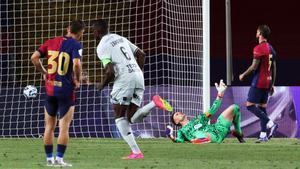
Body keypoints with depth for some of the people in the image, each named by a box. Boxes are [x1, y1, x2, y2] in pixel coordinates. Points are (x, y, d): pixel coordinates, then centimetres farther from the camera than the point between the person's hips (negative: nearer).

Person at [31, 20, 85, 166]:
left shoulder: (51, 42, 6)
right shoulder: (75, 45, -9)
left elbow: (34, 58, 0)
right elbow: (76, 64, -24)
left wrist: (44, 73, 12)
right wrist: (78, 80, -8)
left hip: (50, 89, 5)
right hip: (66, 91, -5)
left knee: (49, 127, 13)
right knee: (64, 127, 0)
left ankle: (49, 158, 16)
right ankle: (59, 159, -4)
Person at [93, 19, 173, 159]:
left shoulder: (102, 47, -3)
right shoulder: (120, 38, 22)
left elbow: (110, 71, -12)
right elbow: (141, 54, 22)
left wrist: (103, 84, 6)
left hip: (124, 79, -7)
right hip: (137, 76, 7)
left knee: (120, 117, 4)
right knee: (132, 118, 8)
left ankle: (136, 152, -5)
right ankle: (154, 103, -17)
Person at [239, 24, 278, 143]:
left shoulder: (259, 48, -13)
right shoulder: (271, 48, 13)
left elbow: (254, 66, -16)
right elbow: (274, 68, 15)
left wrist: (243, 75, -1)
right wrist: (272, 84, 20)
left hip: (258, 82, -8)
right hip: (268, 82, 8)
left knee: (250, 105, -6)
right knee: (262, 107, 10)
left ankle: (270, 124, -16)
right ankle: (263, 135, 5)